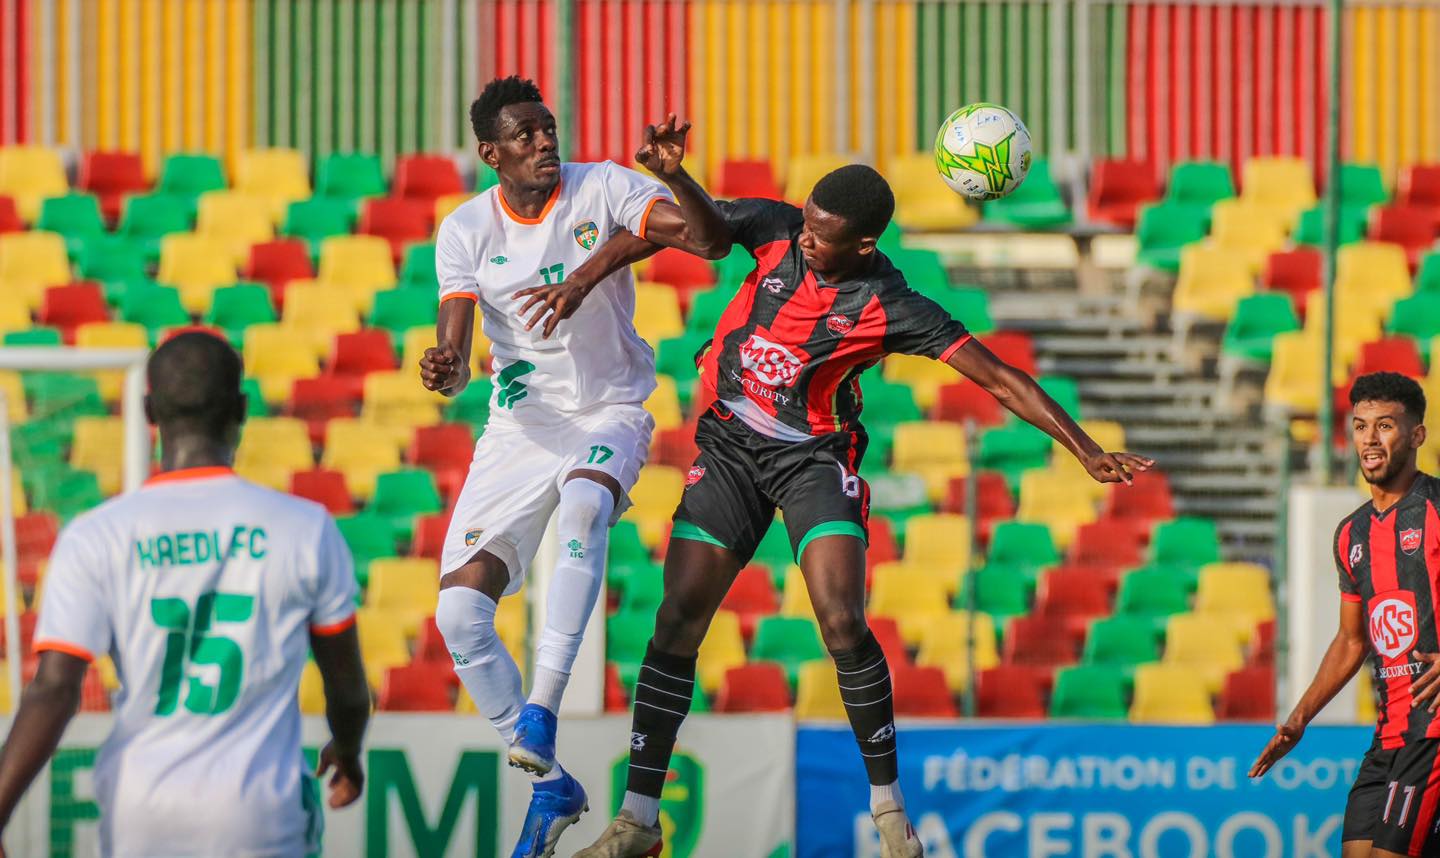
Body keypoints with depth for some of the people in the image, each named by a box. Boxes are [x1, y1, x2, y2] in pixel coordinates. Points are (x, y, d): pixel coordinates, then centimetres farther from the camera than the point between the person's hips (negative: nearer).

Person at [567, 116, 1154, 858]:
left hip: (815, 456, -3)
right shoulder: (778, 229, -9)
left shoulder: (890, 307, -17)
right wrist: (674, 176, -47)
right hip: (729, 446, 3)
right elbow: (707, 232, -24)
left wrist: (1087, 451, -20)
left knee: (842, 623, -19)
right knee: (677, 618, -5)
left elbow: (999, 378, -16)